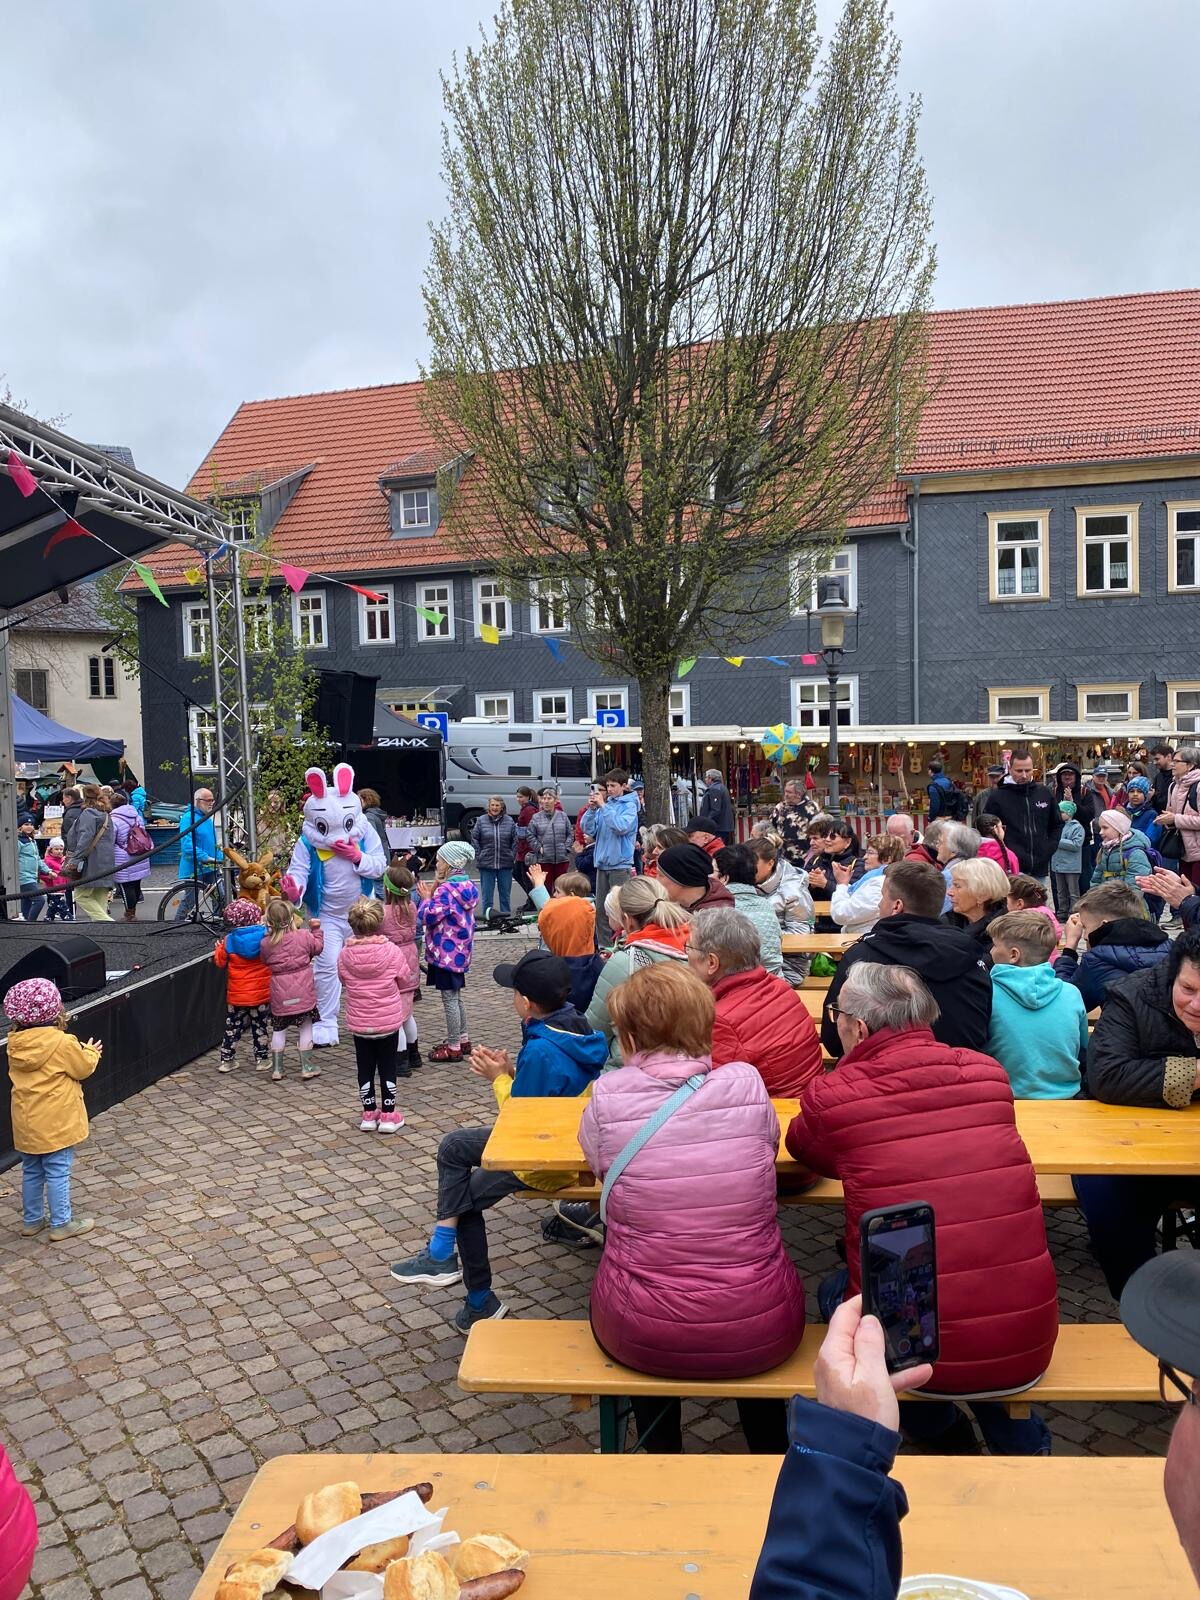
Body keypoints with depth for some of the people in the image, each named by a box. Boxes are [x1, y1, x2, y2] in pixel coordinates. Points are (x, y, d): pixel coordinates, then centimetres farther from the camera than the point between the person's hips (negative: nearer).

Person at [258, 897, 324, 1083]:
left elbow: (264, 962, 9)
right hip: (303, 993, -1)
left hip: (279, 995, 1)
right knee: (305, 1028, 8)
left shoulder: (266, 943, -5)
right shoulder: (304, 936, -8)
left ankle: (276, 1069, 15)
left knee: (278, 1029, 13)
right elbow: (317, 947, 9)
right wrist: (316, 929, 21)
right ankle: (306, 1068, 10)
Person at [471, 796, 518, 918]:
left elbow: (515, 840, 7)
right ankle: (486, 916, 12)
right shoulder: (481, 821, -2)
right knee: (487, 894, 4)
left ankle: (506, 916, 20)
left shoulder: (509, 821, 1)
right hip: (486, 864, -1)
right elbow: (474, 840, 4)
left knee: (505, 893, 10)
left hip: (506, 864, 1)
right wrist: (478, 856, -1)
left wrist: (513, 856, 2)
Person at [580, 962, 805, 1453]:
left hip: (642, 1337, -1)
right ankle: (771, 1450, 44)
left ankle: (661, 1451, 41)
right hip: (763, 1334, 1)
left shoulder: (608, 1095, -11)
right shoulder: (746, 1084, -8)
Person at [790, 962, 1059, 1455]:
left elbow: (803, 1149, 13)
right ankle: (1019, 1437, 31)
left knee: (834, 1290, 28)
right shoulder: (990, 1074, -2)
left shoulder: (831, 1096, -12)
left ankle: (943, 1435, 29)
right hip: (1031, 1346, 3)